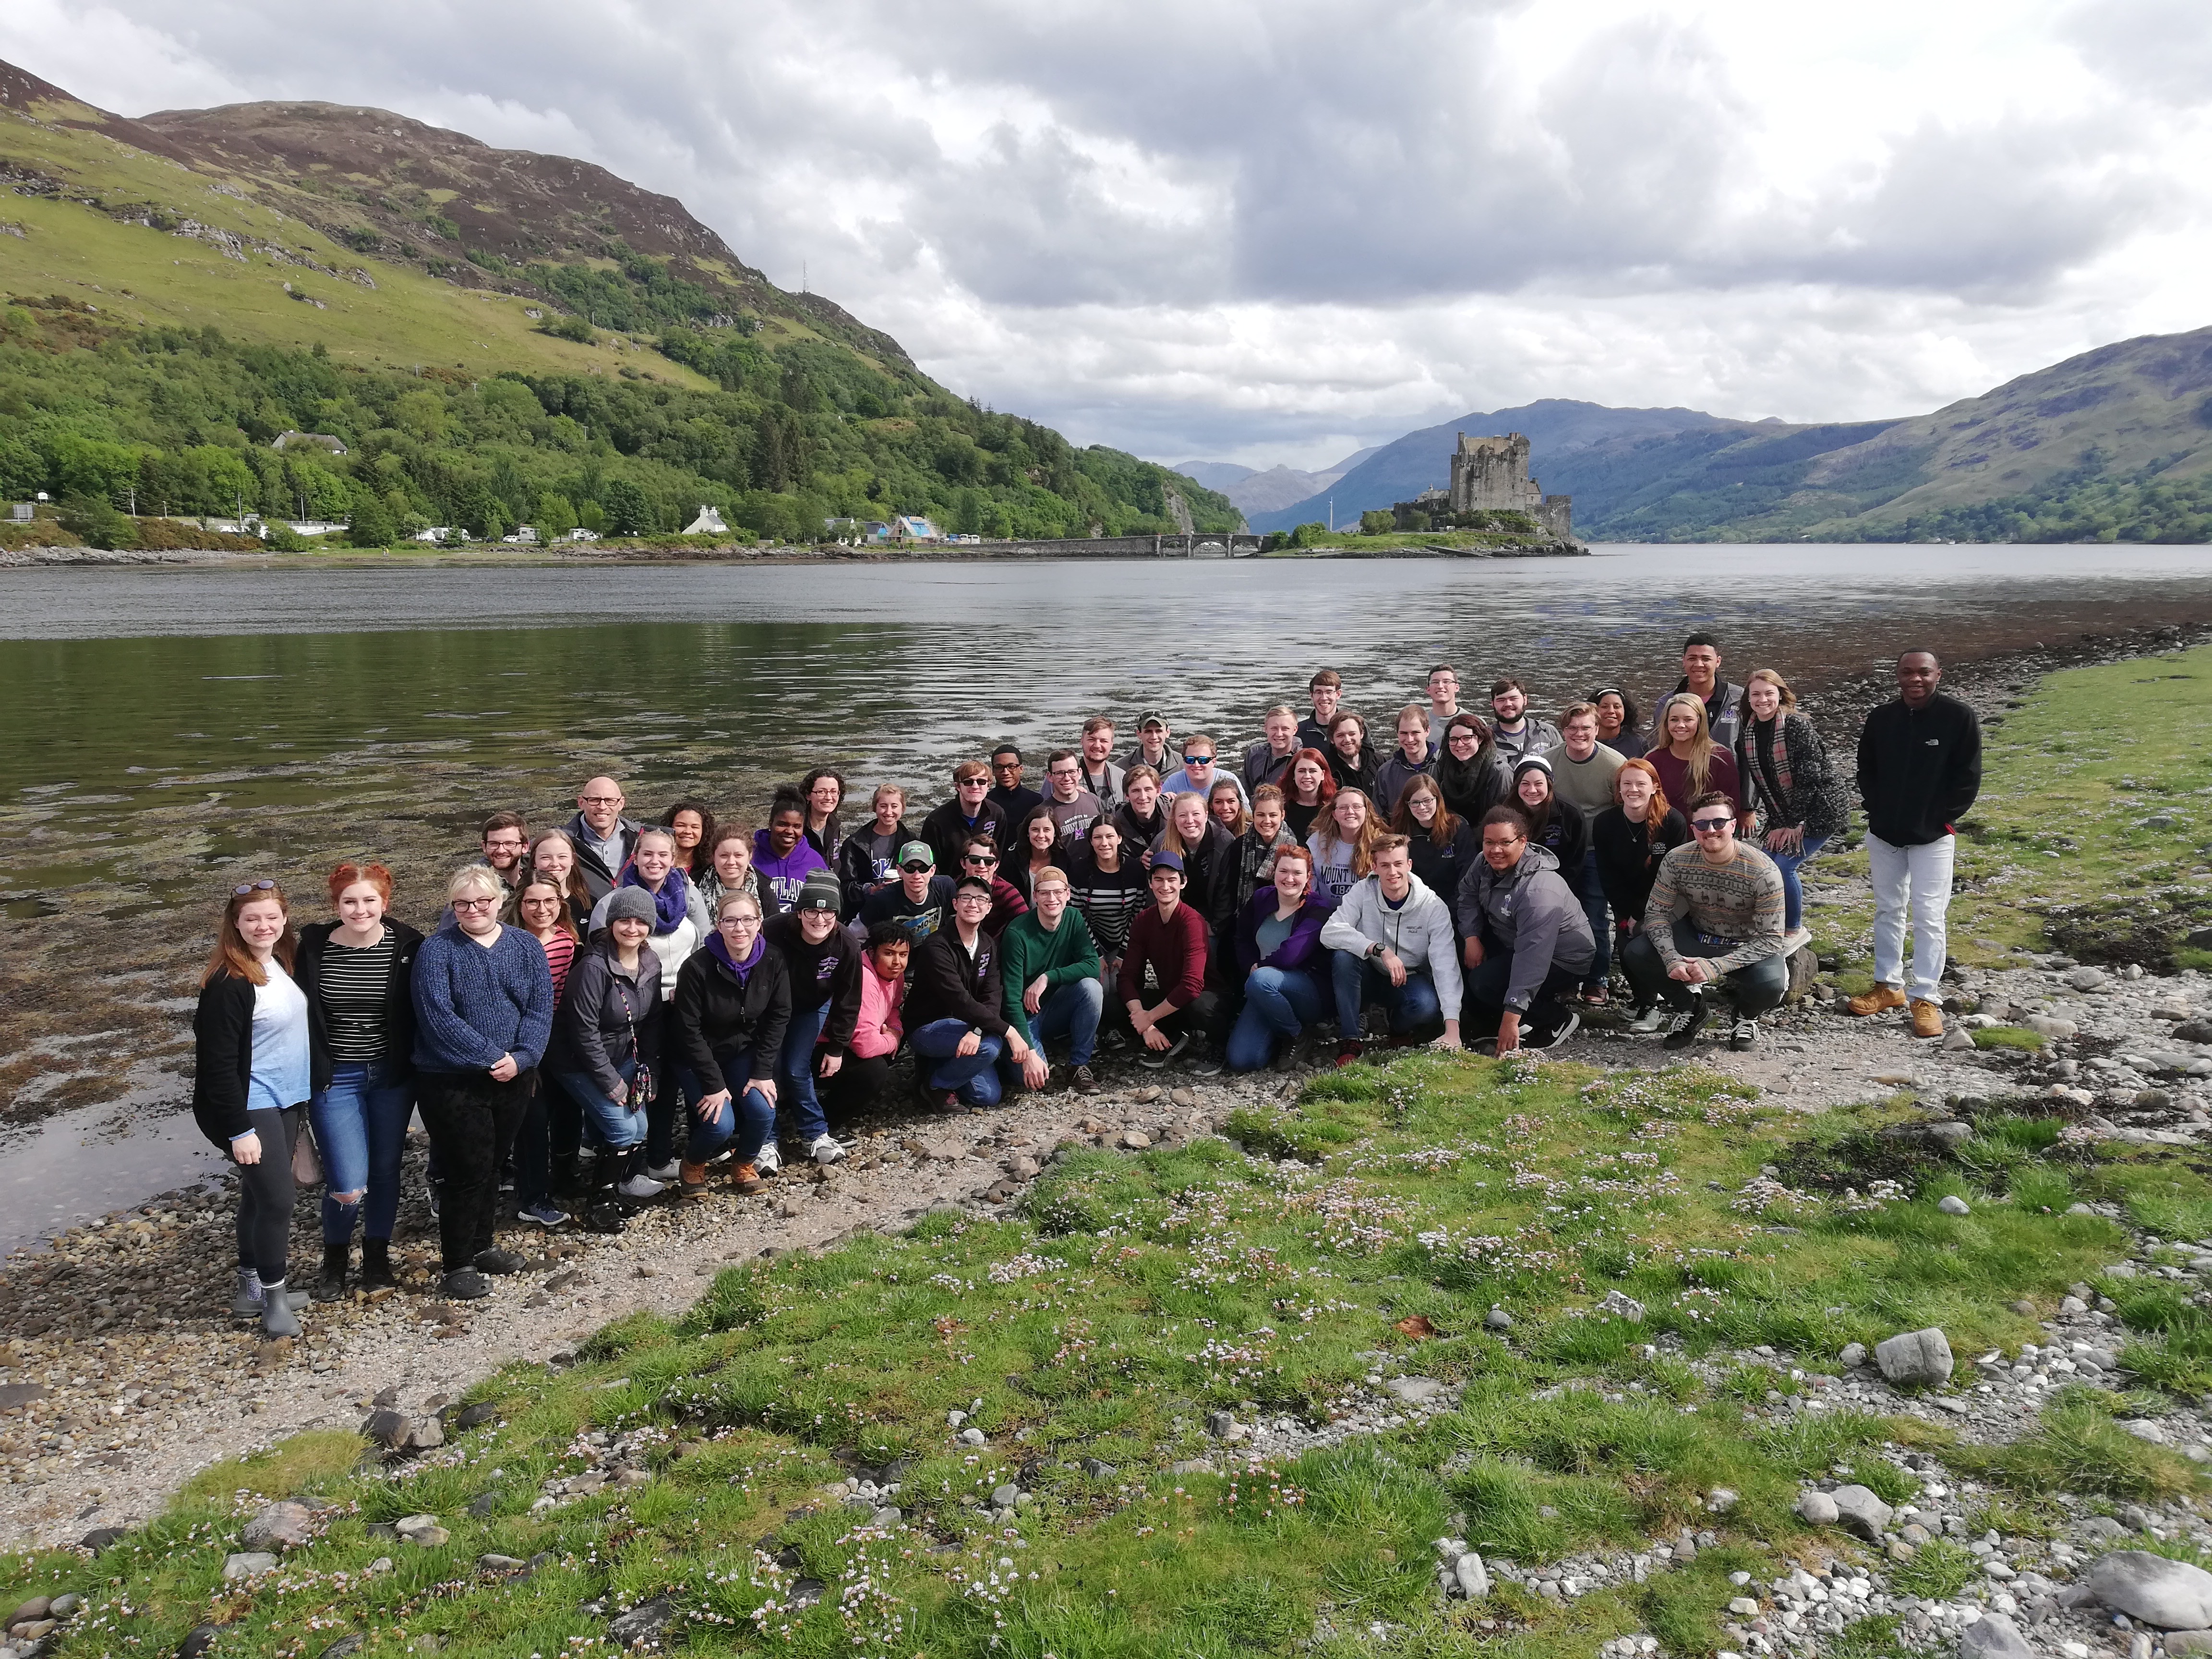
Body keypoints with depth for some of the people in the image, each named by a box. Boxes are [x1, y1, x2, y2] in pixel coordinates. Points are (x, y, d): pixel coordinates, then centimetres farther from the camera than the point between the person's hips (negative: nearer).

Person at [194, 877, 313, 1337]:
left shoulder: (283, 963, 4)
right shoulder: (227, 984, -20)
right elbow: (219, 1063, -19)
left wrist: (302, 1099, 17)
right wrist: (239, 1130, -19)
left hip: (286, 1100, 8)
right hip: (252, 1107, -8)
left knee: (259, 1196, 17)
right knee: (277, 1199, -6)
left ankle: (251, 1290, 29)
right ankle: (273, 1298, 9)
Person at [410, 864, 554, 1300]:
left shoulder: (525, 947, 4)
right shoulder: (436, 950, -8)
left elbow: (541, 1008, -2)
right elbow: (438, 1015, -18)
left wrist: (521, 1059, -17)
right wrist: (492, 1057, -19)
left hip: (513, 1079, 5)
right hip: (452, 1081, -4)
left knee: (493, 1166, 16)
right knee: (468, 1171, -4)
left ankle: (481, 1247, 33)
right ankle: (458, 1266, 9)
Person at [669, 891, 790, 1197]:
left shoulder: (772, 963, -13)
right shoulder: (698, 967, -24)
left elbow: (778, 1018, -5)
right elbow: (689, 1031, -19)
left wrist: (763, 1072, -12)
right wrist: (714, 1084, -21)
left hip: (744, 1053, 3)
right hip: (698, 1058, -3)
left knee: (763, 1112, -18)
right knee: (720, 1124, -20)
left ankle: (744, 1163, 15)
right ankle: (693, 1165, 14)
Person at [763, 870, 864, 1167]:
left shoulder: (846, 947, -25)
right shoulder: (774, 933, -35)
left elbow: (847, 1003, -11)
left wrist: (837, 1048, -7)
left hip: (811, 1008, 1)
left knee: (797, 1070, -8)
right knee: (770, 1068, -10)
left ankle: (814, 1133, 11)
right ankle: (765, 1140, 5)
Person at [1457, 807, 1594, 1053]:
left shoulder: (1538, 891, -35)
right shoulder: (1486, 863, -10)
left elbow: (1531, 957, -39)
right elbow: (1467, 895, 8)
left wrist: (1511, 1020, -42)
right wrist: (1472, 937, -11)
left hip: (1562, 958, -9)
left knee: (1483, 984, -25)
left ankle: (1559, 1019, -6)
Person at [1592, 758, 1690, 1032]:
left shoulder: (1673, 822, -16)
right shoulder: (1604, 824, -8)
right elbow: (1608, 877, -5)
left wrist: (1645, 916, -17)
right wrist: (1627, 916, -10)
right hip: (1627, 907, 3)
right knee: (1627, 949, -11)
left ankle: (1650, 1006, -7)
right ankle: (1643, 998, 14)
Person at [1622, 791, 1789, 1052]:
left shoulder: (1763, 872, -25)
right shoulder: (1676, 861, -16)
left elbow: (1771, 939, -23)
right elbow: (1657, 914, -9)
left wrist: (1715, 967, -35)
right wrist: (1672, 959, -29)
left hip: (1749, 947, -3)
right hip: (1697, 937, 3)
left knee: (1770, 984, -36)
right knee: (1635, 954, -21)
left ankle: (1747, 1015, 5)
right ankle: (1691, 1007, 7)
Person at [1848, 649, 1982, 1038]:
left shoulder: (1959, 717, -9)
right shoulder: (1881, 718, 2)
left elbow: (1968, 777, -5)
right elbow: (1866, 769, 13)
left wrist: (1945, 819, -8)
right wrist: (1876, 810, 3)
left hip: (1933, 836, -4)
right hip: (1883, 833, 4)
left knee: (1928, 916, -5)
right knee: (1887, 910, 13)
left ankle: (1926, 998, 1)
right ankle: (1888, 986, 24)